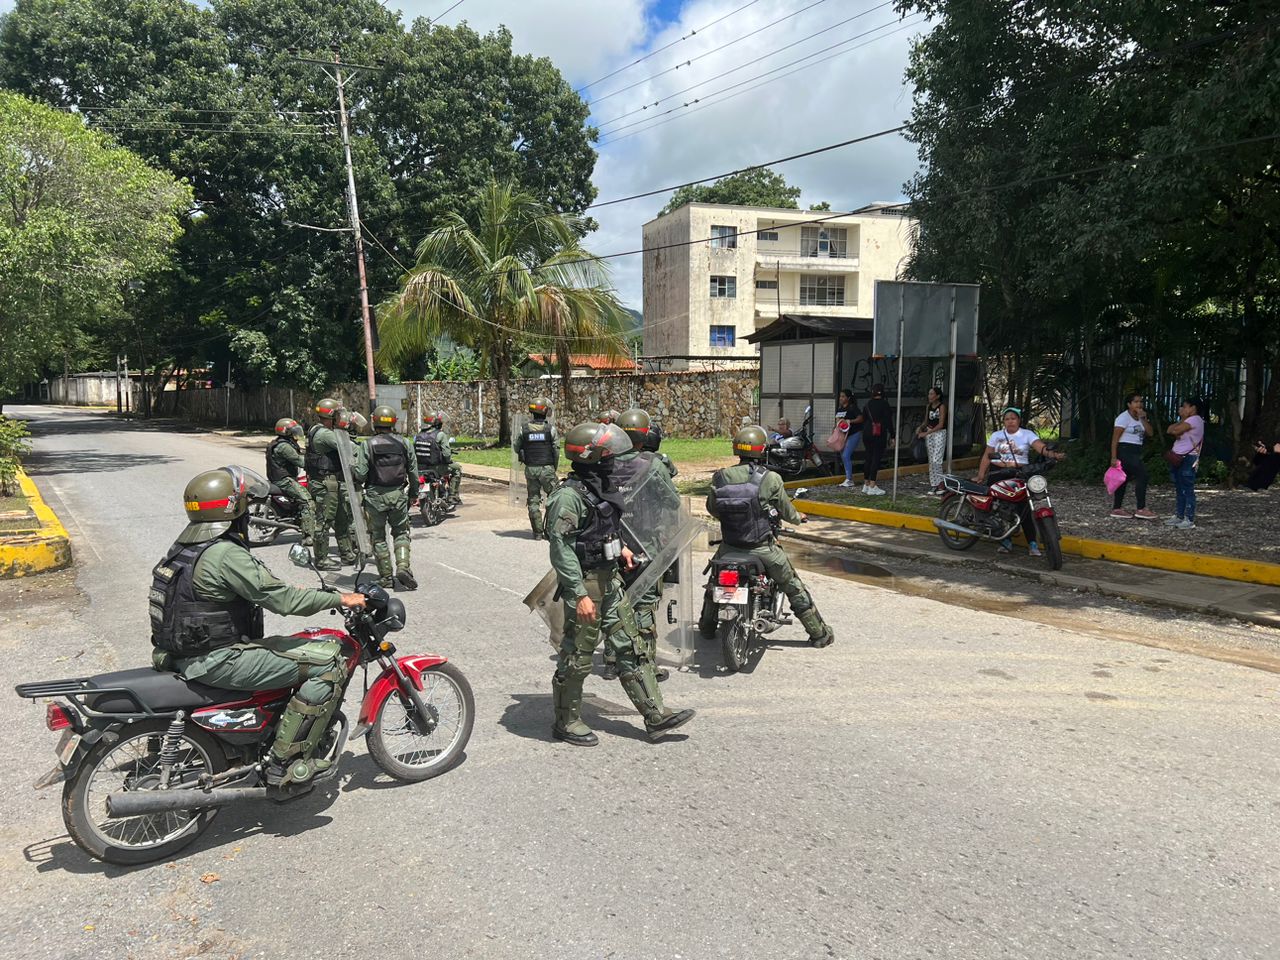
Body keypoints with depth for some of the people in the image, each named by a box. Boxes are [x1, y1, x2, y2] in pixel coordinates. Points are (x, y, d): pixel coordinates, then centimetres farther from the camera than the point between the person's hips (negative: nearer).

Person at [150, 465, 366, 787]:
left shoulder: (188, 543, 8)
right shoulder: (226, 554, -22)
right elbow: (281, 601, -22)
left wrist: (286, 589, 18)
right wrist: (339, 599, -12)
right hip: (216, 661, -10)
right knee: (328, 664, -13)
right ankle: (285, 763, -10)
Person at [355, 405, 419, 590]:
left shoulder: (367, 445, -7)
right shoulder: (404, 443, 1)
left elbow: (360, 474, -11)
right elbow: (413, 472, 5)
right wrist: (414, 494, 17)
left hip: (375, 496, -2)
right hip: (399, 494, 2)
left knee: (378, 536, 10)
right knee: (401, 532, 14)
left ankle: (386, 576, 11)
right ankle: (403, 566, -6)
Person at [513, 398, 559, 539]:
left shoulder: (524, 428, -3)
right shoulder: (550, 429, -8)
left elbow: (516, 446, 7)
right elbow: (556, 450, -3)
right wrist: (554, 467, 11)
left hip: (530, 469, 2)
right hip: (547, 468, -2)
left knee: (533, 500, 8)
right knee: (553, 497, 8)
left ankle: (538, 531, 8)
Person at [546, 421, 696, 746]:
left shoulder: (601, 487, 9)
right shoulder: (568, 496, -20)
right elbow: (561, 549, -23)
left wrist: (618, 547, 14)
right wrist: (580, 595, -25)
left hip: (610, 579, 9)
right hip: (584, 583, -9)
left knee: (631, 647, 9)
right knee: (577, 657, 4)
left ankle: (656, 715, 14)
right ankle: (566, 722, 20)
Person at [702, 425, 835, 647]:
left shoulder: (721, 477, -7)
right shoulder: (771, 479, -14)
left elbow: (711, 507, 6)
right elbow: (786, 511, -1)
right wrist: (799, 517, 22)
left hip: (730, 546, 3)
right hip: (763, 547, -2)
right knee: (794, 588, 13)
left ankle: (707, 627, 40)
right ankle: (819, 633, 22)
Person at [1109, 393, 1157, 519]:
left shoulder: (1141, 418, 15)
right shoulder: (1124, 417, -9)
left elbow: (1150, 433, 3)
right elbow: (1115, 438, -14)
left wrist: (1143, 418, -7)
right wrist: (1114, 457, -19)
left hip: (1135, 453, 9)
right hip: (1125, 451, -9)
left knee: (1125, 479, 9)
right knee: (1142, 475, -13)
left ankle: (1116, 509, 13)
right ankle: (1141, 509, -11)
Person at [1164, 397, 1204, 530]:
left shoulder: (1195, 419, -10)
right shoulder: (1187, 421, 21)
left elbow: (1175, 430, -19)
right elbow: (1169, 430, 11)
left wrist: (1182, 420, -2)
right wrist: (1181, 420, -7)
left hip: (1187, 458, -10)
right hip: (1178, 458, 10)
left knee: (1188, 490, -9)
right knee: (1179, 489, 12)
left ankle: (1190, 520, -9)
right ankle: (1180, 516, 17)